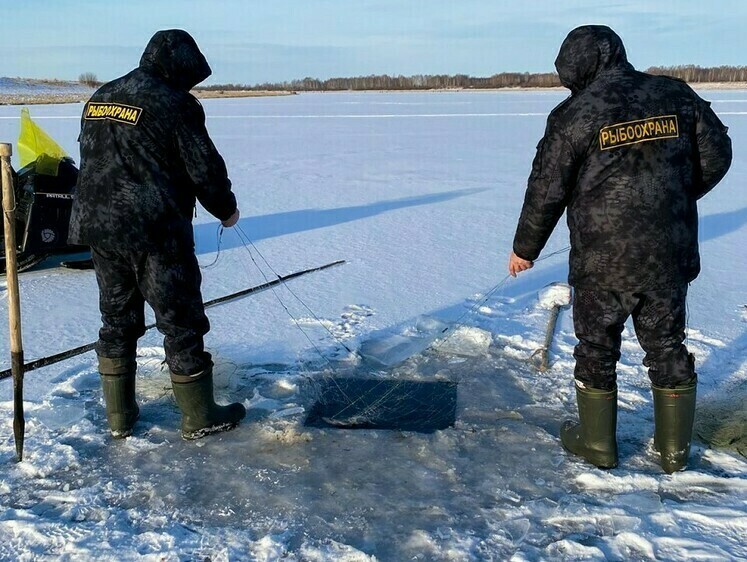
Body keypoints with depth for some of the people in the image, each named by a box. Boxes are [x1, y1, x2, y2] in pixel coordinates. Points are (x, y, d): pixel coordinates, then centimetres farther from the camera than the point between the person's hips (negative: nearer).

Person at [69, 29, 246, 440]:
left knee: (116, 321, 16)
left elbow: (93, 163, 18)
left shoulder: (98, 100, 13)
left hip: (96, 227, 7)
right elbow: (204, 167, -9)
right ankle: (198, 417, 13)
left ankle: (119, 416, 25)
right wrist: (227, 209, 7)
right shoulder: (174, 103, -10)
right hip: (153, 232, -7)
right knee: (181, 322, 3)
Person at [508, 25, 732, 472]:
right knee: (668, 348, 16)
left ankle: (597, 443, 26)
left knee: (597, 350, 14)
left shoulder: (574, 116, -11)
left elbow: (546, 192, -7)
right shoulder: (676, 96, 1)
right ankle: (675, 448, 28)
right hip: (671, 256, 4)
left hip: (602, 262, -4)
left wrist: (524, 248, 7)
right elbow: (716, 156, 9)